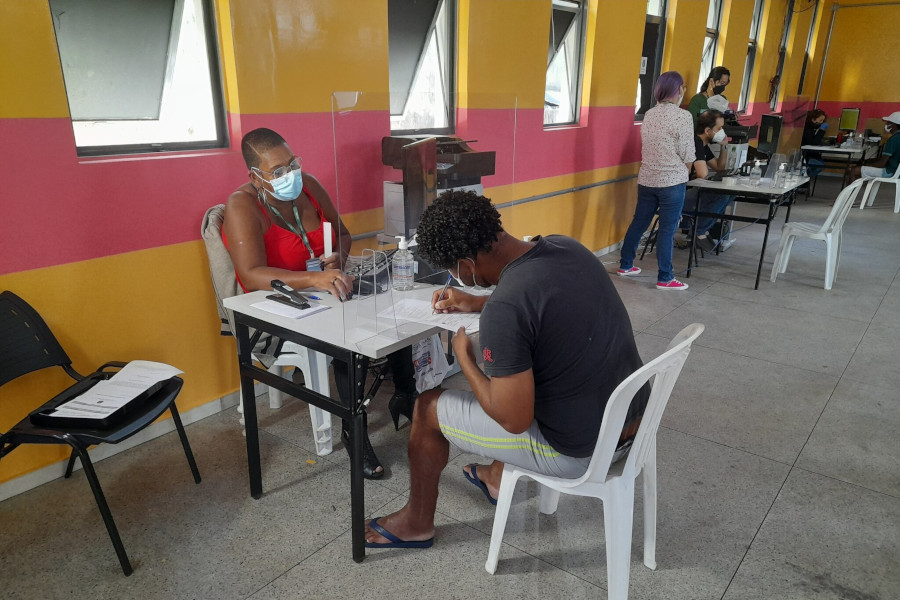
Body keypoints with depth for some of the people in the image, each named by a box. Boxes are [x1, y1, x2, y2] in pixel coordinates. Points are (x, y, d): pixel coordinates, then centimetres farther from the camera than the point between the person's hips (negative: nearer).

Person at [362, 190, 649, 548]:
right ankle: (498, 477, 47)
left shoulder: (503, 312, -29)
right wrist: (477, 304, 15)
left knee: (429, 407, 6)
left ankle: (416, 524, 29)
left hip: (577, 450, -8)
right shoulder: (567, 246, -4)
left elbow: (514, 420, -22)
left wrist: (464, 358, -8)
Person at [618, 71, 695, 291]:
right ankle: (664, 279, 7)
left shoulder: (649, 114, 6)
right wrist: (683, 173, 10)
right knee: (667, 230, 0)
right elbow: (688, 155, -10)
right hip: (672, 181, -6)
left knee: (639, 222, 16)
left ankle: (625, 265, 26)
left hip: (646, 179, 6)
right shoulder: (683, 116, -12)